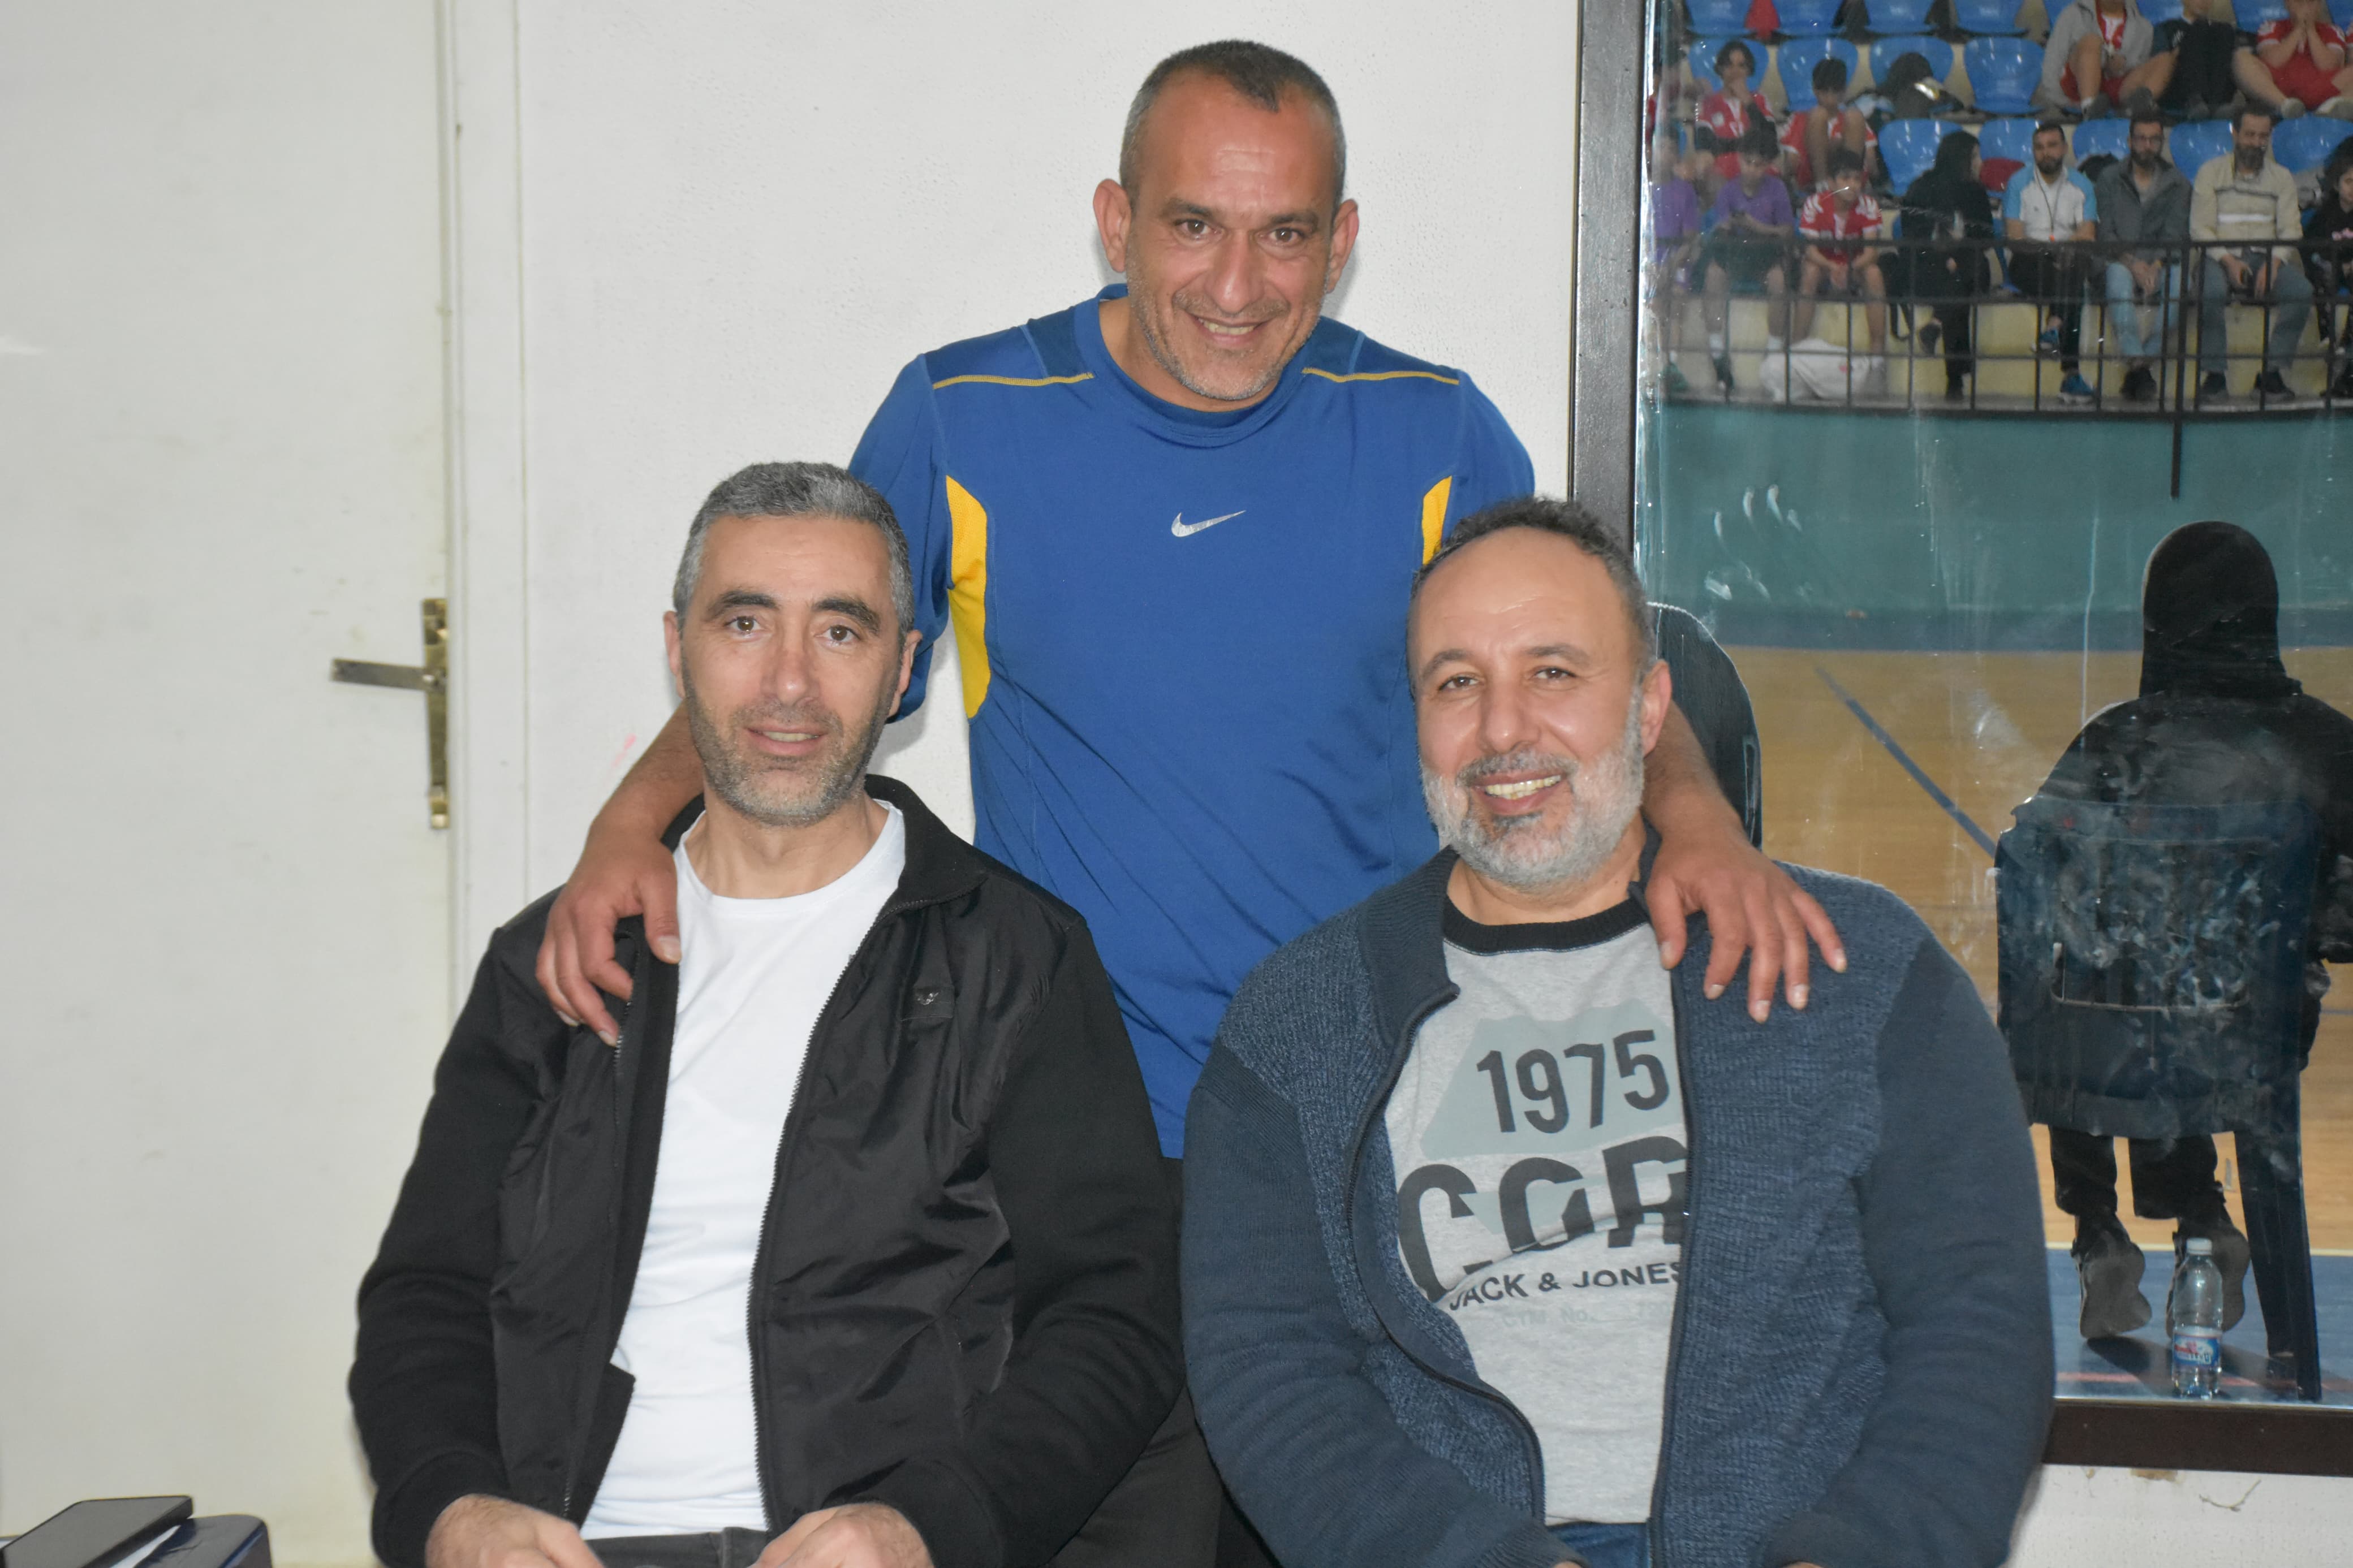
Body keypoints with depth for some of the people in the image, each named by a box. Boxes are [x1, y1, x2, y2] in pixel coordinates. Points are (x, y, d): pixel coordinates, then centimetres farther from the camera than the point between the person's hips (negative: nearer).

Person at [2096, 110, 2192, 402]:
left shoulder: (2177, 183, 12)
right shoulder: (2110, 178, 10)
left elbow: (2174, 235, 0)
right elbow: (2106, 232, -1)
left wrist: (2155, 267, -19)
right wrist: (2132, 263, -17)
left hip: (2161, 264, 1)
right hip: (2121, 260, -1)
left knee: (2179, 282, -34)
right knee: (2120, 277, -38)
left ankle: (2146, 361, -31)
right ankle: (2137, 363, -45)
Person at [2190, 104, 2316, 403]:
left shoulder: (2282, 178, 15)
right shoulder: (2211, 173, 9)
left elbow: (2290, 231, 6)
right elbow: (2200, 228, -1)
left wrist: (2274, 263, -15)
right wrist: (2228, 261, -17)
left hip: (2267, 257, 2)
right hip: (2221, 257, -2)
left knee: (2302, 290, -28)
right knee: (2211, 291, -38)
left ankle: (2272, 372, -21)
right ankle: (2215, 375, -27)